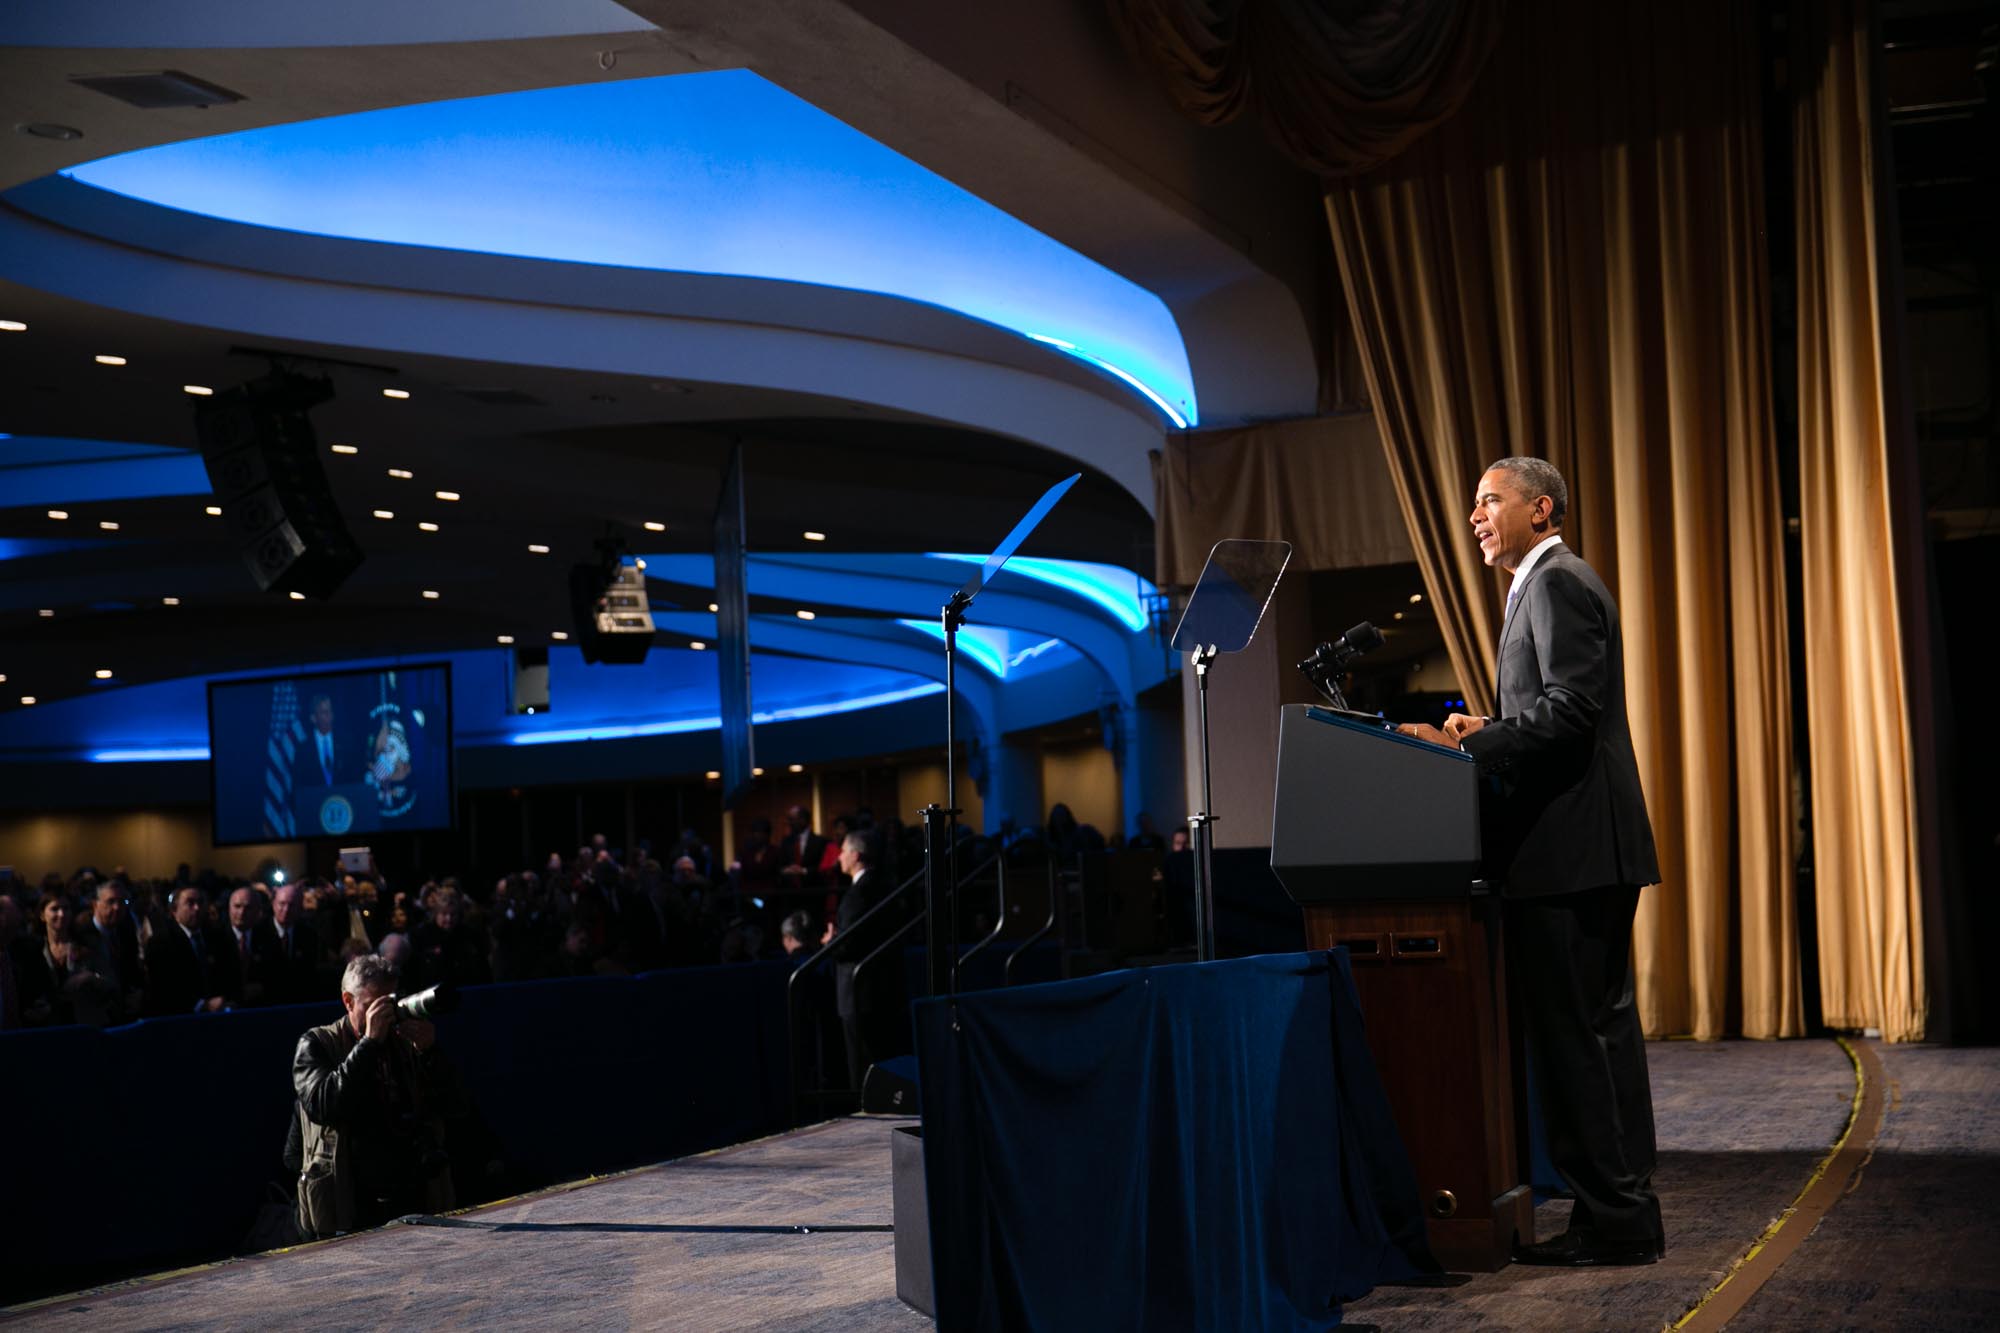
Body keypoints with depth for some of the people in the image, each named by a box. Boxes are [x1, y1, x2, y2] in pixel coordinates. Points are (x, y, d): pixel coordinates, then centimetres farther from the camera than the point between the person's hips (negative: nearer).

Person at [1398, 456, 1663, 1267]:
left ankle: (1611, 1221, -3)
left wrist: (1465, 746, -21)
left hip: (1567, 846, -11)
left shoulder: (1555, 583, -10)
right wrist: (1486, 734, 13)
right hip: (1593, 844, 11)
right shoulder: (1558, 582, 22)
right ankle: (1626, 1212, 20)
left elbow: (1570, 710, -21)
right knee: (1602, 1025, 13)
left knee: (1571, 1033, -7)